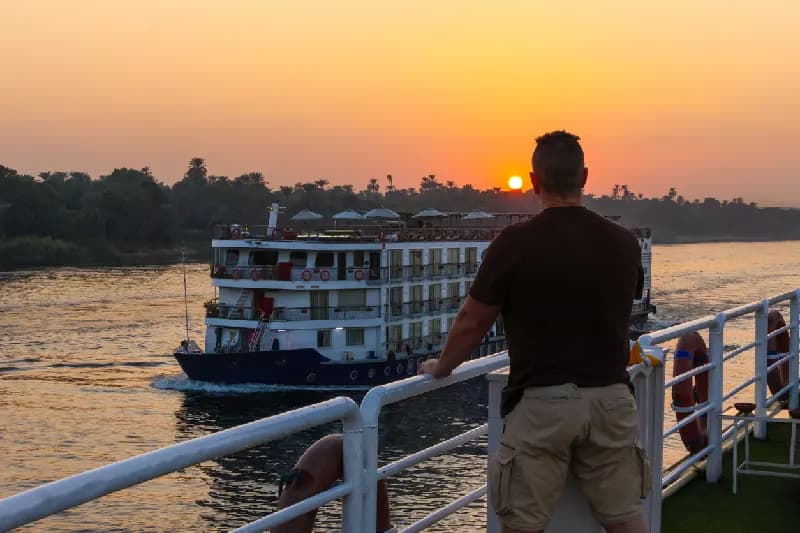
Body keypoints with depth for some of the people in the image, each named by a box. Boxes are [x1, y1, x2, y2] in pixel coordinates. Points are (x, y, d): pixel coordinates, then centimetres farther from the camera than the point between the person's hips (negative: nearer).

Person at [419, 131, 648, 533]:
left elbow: (472, 322, -1)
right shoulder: (623, 243, 4)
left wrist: (440, 368, 17)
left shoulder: (516, 242, -10)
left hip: (541, 402, -4)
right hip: (610, 398, 4)